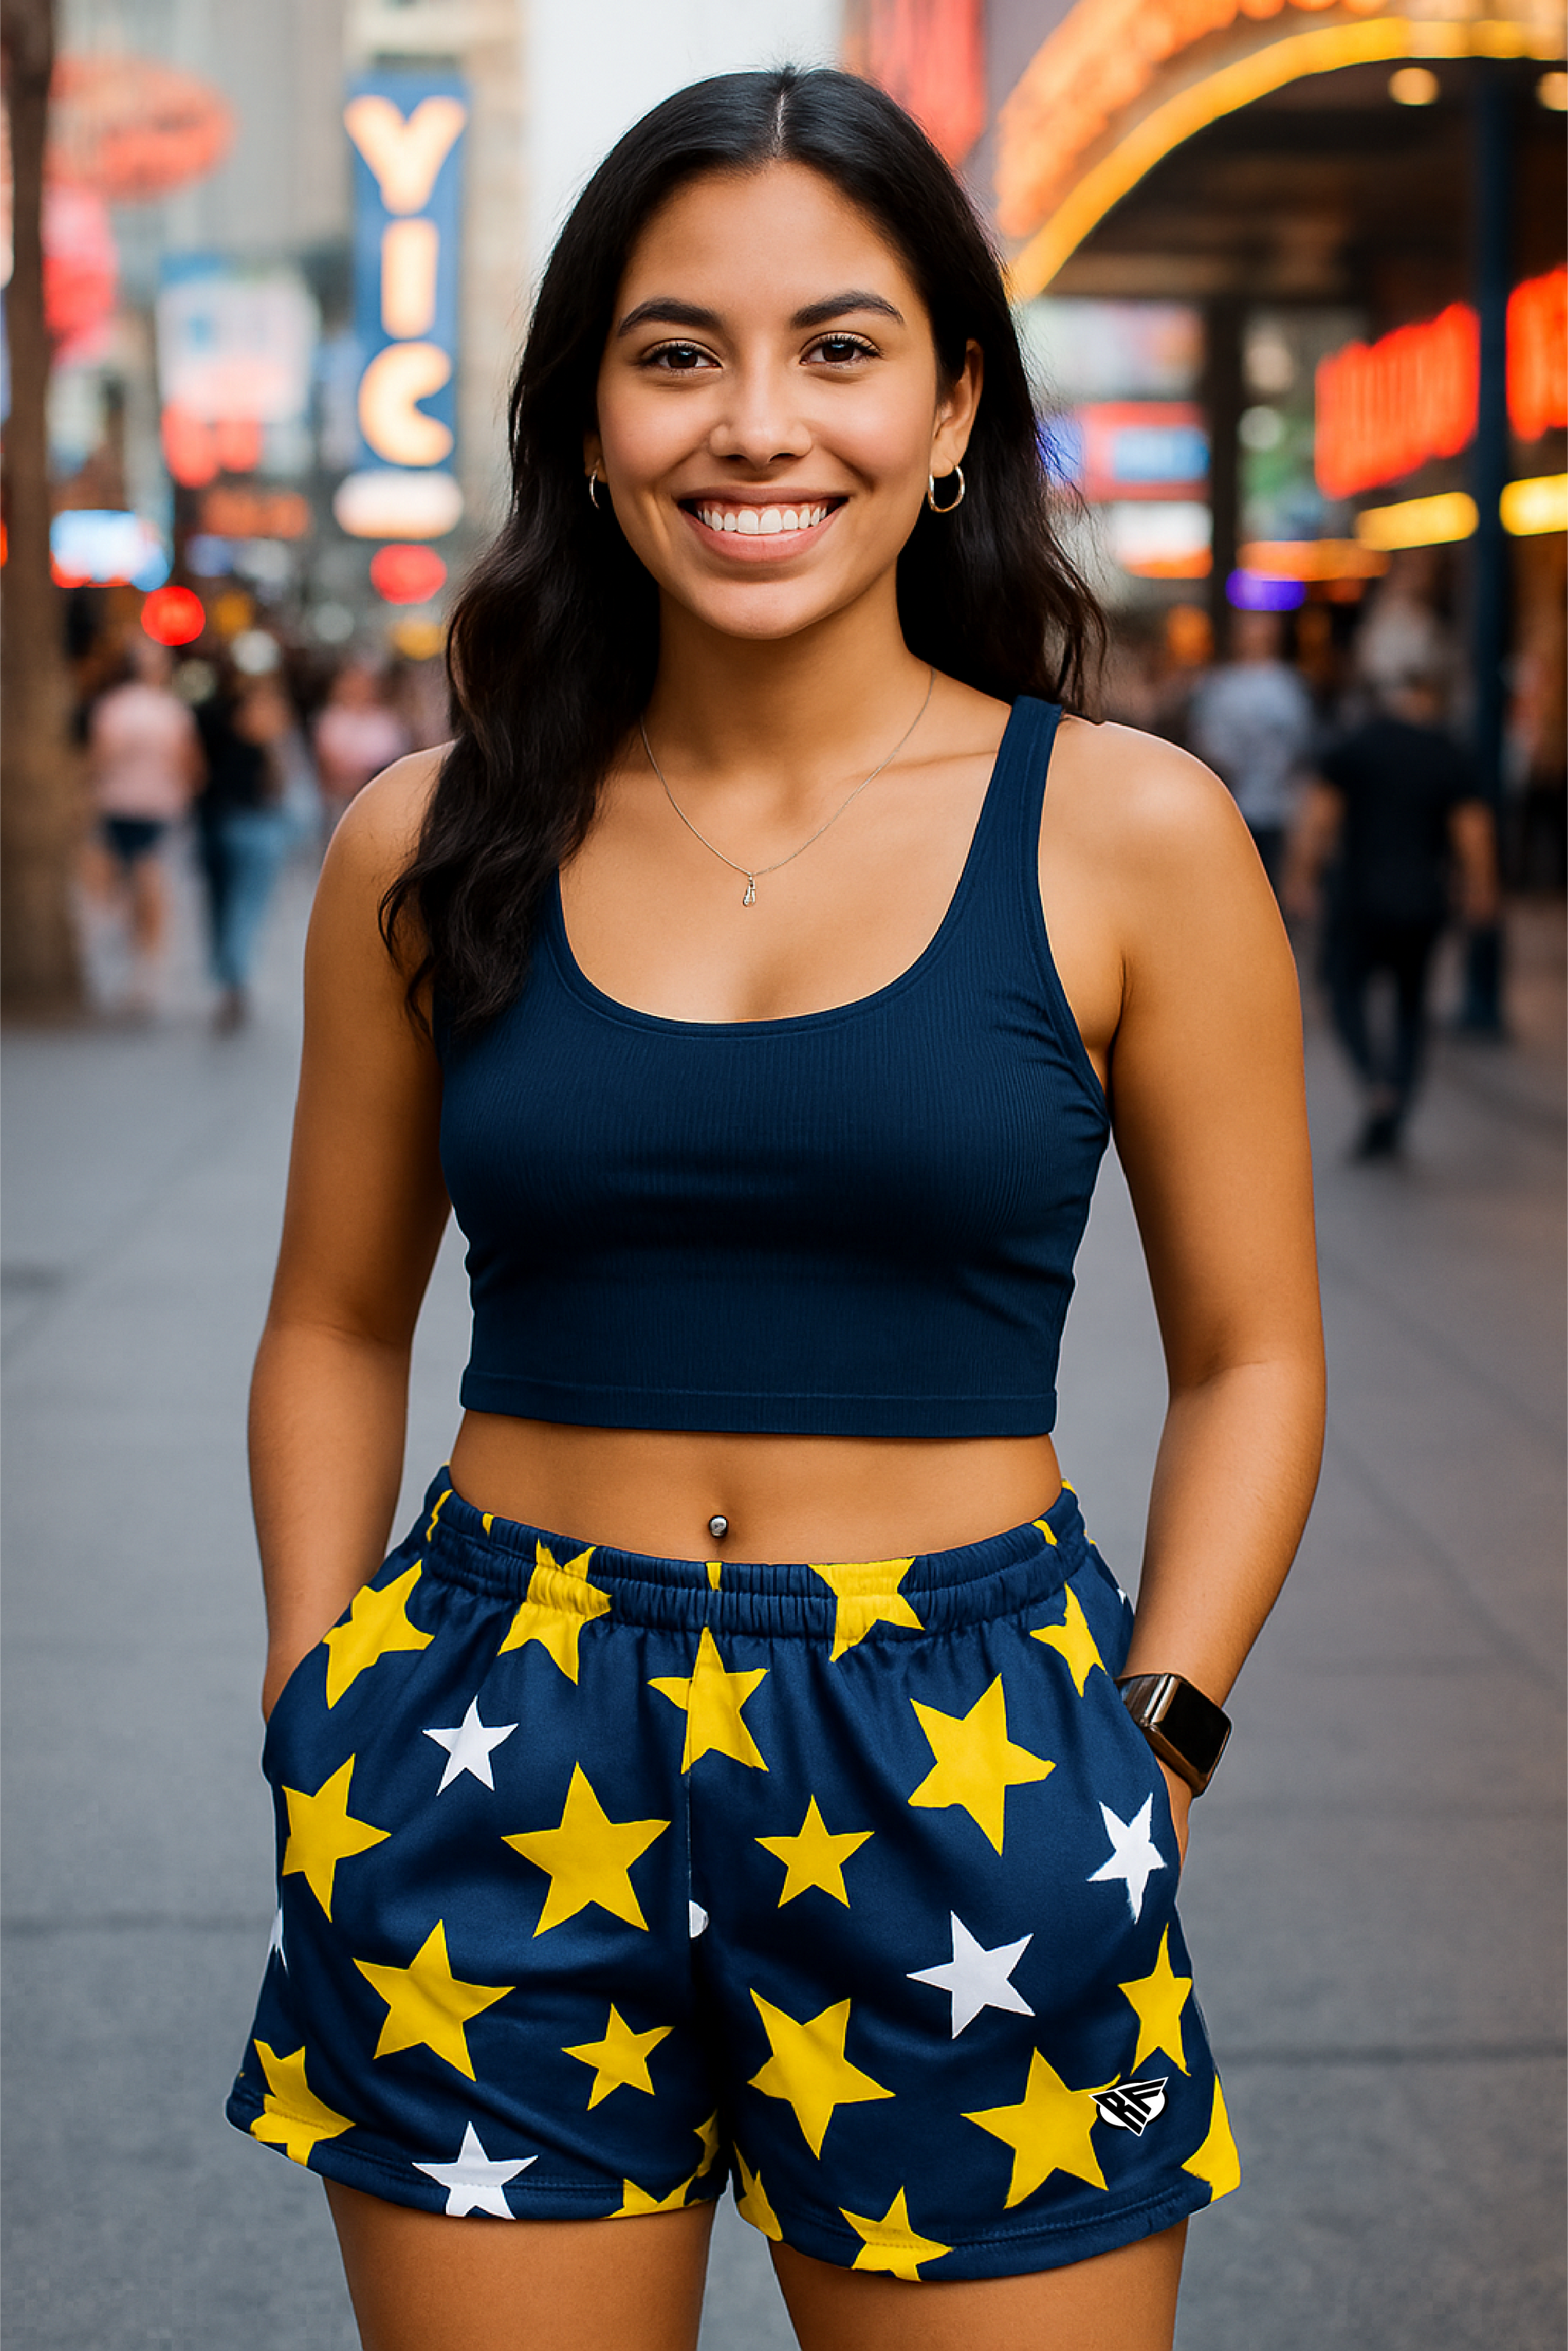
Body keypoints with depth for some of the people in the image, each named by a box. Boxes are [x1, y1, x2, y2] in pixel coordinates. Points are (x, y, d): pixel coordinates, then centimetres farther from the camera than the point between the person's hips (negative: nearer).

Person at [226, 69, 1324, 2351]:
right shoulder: (433, 849, 2)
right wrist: (321, 1709, 3)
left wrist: (1147, 1756, -7)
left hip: (959, 1770, -1)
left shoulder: (1128, 836, -3)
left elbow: (1250, 1356, 3)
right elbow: (336, 1324, 12)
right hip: (500, 1779, 2)